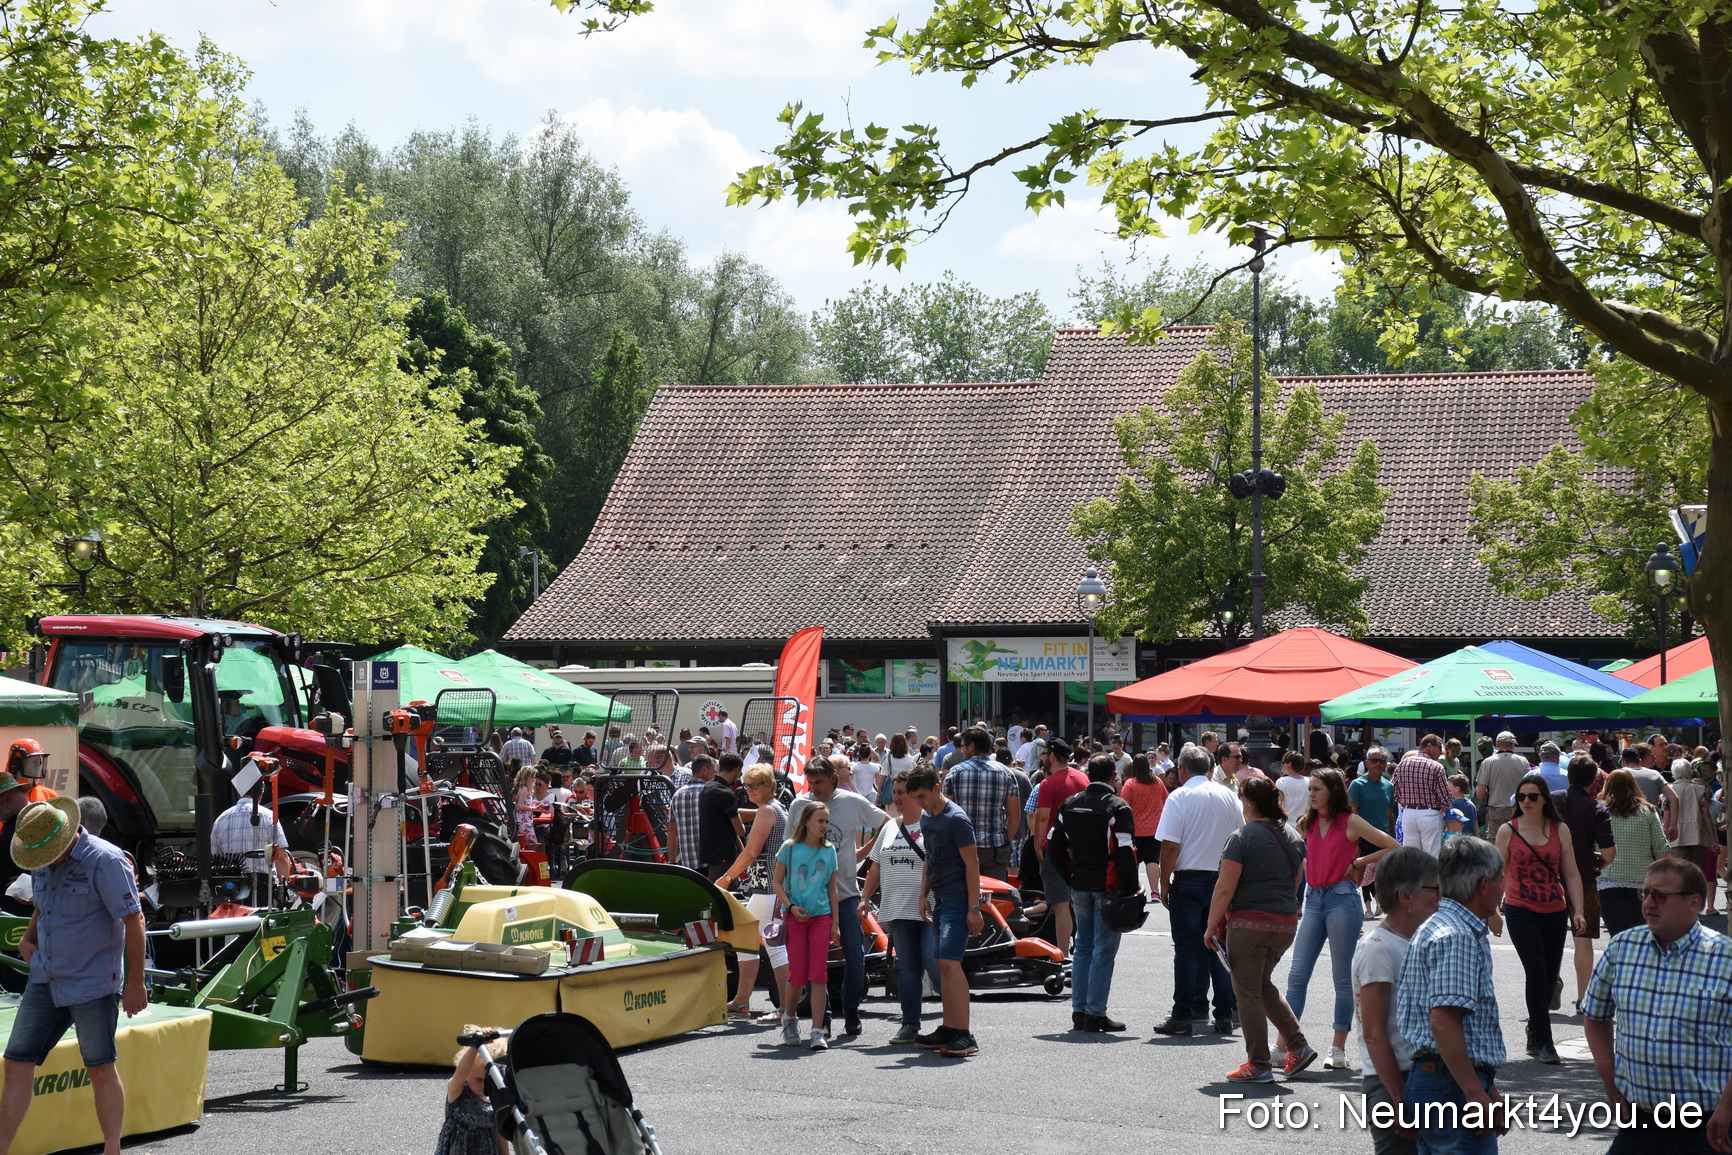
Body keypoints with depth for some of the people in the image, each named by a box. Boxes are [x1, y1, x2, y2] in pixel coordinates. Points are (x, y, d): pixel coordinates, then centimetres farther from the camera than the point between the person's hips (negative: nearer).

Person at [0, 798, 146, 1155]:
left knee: (101, 1069, 1)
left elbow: (134, 920, -15)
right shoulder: (43, 864, 9)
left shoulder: (105, 861, -15)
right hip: (45, 980, 7)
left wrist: (135, 983, -16)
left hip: (93, 985, -7)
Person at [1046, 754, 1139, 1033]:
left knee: (1083, 947, 14)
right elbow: (1125, 853, -16)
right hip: (1108, 889, -6)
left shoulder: (1069, 805, 8)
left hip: (1080, 887, 6)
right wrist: (1131, 889, -9)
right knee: (1103, 950, -2)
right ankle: (1095, 1014, -3)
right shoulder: (1118, 808, -11)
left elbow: (1054, 848, 12)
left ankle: (1079, 1011, 14)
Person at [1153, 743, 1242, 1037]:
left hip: (1189, 880, -4)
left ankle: (1182, 1017, 0)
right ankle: (1224, 1016, 9)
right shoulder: (1230, 796, 6)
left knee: (1187, 949, -1)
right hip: (1223, 879, 4)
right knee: (1219, 947, 10)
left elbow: (1170, 847, -12)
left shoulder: (1180, 797, -8)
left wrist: (1164, 882, -3)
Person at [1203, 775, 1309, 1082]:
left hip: (1249, 925, -7)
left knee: (1248, 992, 3)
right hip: (1286, 924, 7)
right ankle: (1298, 1047, 15)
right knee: (1263, 984, 23)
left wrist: (1211, 927, -7)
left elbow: (1225, 888, -14)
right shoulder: (1294, 837, 9)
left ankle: (1258, 1065, 5)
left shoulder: (1242, 838, -12)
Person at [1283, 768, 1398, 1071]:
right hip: (1314, 899, 5)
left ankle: (1338, 1049, 8)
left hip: (1342, 898, -5)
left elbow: (1394, 848, -4)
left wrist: (1359, 863, -3)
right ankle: (1284, 1044, -1)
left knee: (1342, 977, 2)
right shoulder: (1307, 824, 12)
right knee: (1296, 975, -1)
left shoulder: (1350, 822, -3)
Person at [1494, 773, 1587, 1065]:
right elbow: (1499, 873, 6)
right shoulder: (1507, 831, 1)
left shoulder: (1560, 830, 4)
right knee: (1537, 973, -13)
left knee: (1549, 976, 8)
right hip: (1521, 912, -3)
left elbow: (1571, 874, 5)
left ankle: (1535, 1035, 29)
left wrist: (1578, 911, -2)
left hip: (1554, 912, 3)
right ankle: (1543, 1042, -8)